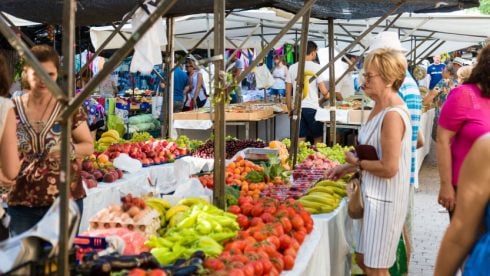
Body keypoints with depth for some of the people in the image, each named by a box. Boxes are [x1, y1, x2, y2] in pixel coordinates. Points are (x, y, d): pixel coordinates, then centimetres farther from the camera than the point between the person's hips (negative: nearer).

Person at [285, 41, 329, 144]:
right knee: (318, 138, 10)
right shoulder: (316, 67, -5)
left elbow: (288, 92, 7)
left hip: (297, 108, 4)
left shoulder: (292, 68, 6)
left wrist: (289, 109, 16)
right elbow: (323, 91, -8)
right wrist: (328, 94, 14)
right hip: (312, 107, -4)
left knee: (300, 140, 6)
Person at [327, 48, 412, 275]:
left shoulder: (393, 115, -24)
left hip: (384, 201, -10)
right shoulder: (380, 107, 7)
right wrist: (347, 168, 9)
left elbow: (388, 168, -27)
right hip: (374, 196, 10)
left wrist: (356, 162, -12)